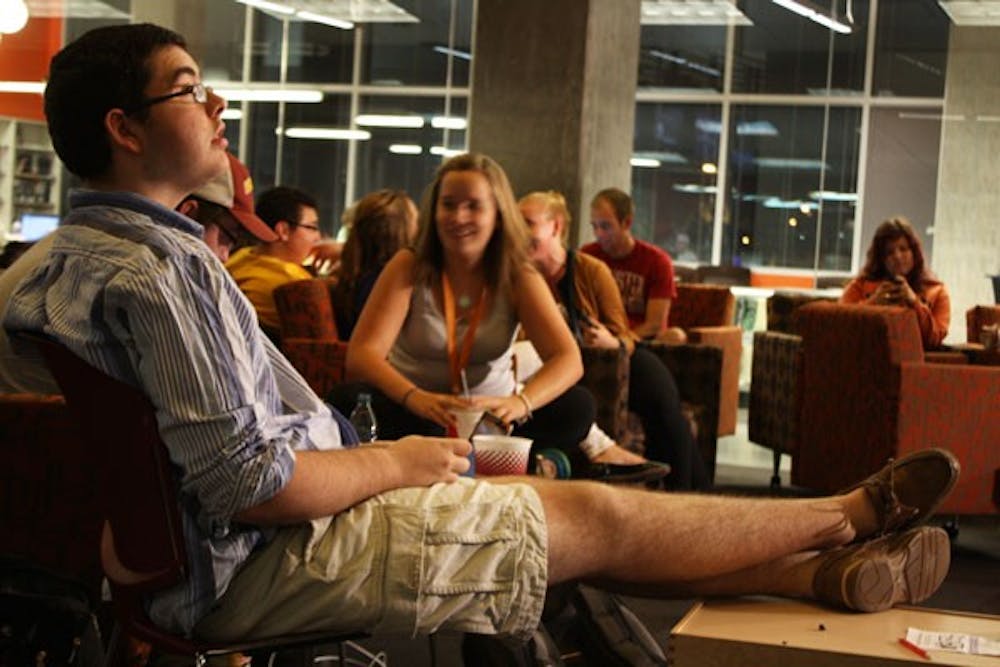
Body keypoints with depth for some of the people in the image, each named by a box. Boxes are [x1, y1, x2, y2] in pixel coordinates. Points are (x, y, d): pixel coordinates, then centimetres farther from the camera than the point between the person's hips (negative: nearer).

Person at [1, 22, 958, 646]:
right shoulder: (158, 268, -25)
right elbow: (251, 482, -29)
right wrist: (398, 462, -13)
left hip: (216, 547, 10)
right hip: (262, 565, -10)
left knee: (571, 506, 11)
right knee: (597, 518, -2)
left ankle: (819, 572, 16)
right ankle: (852, 515, 16)